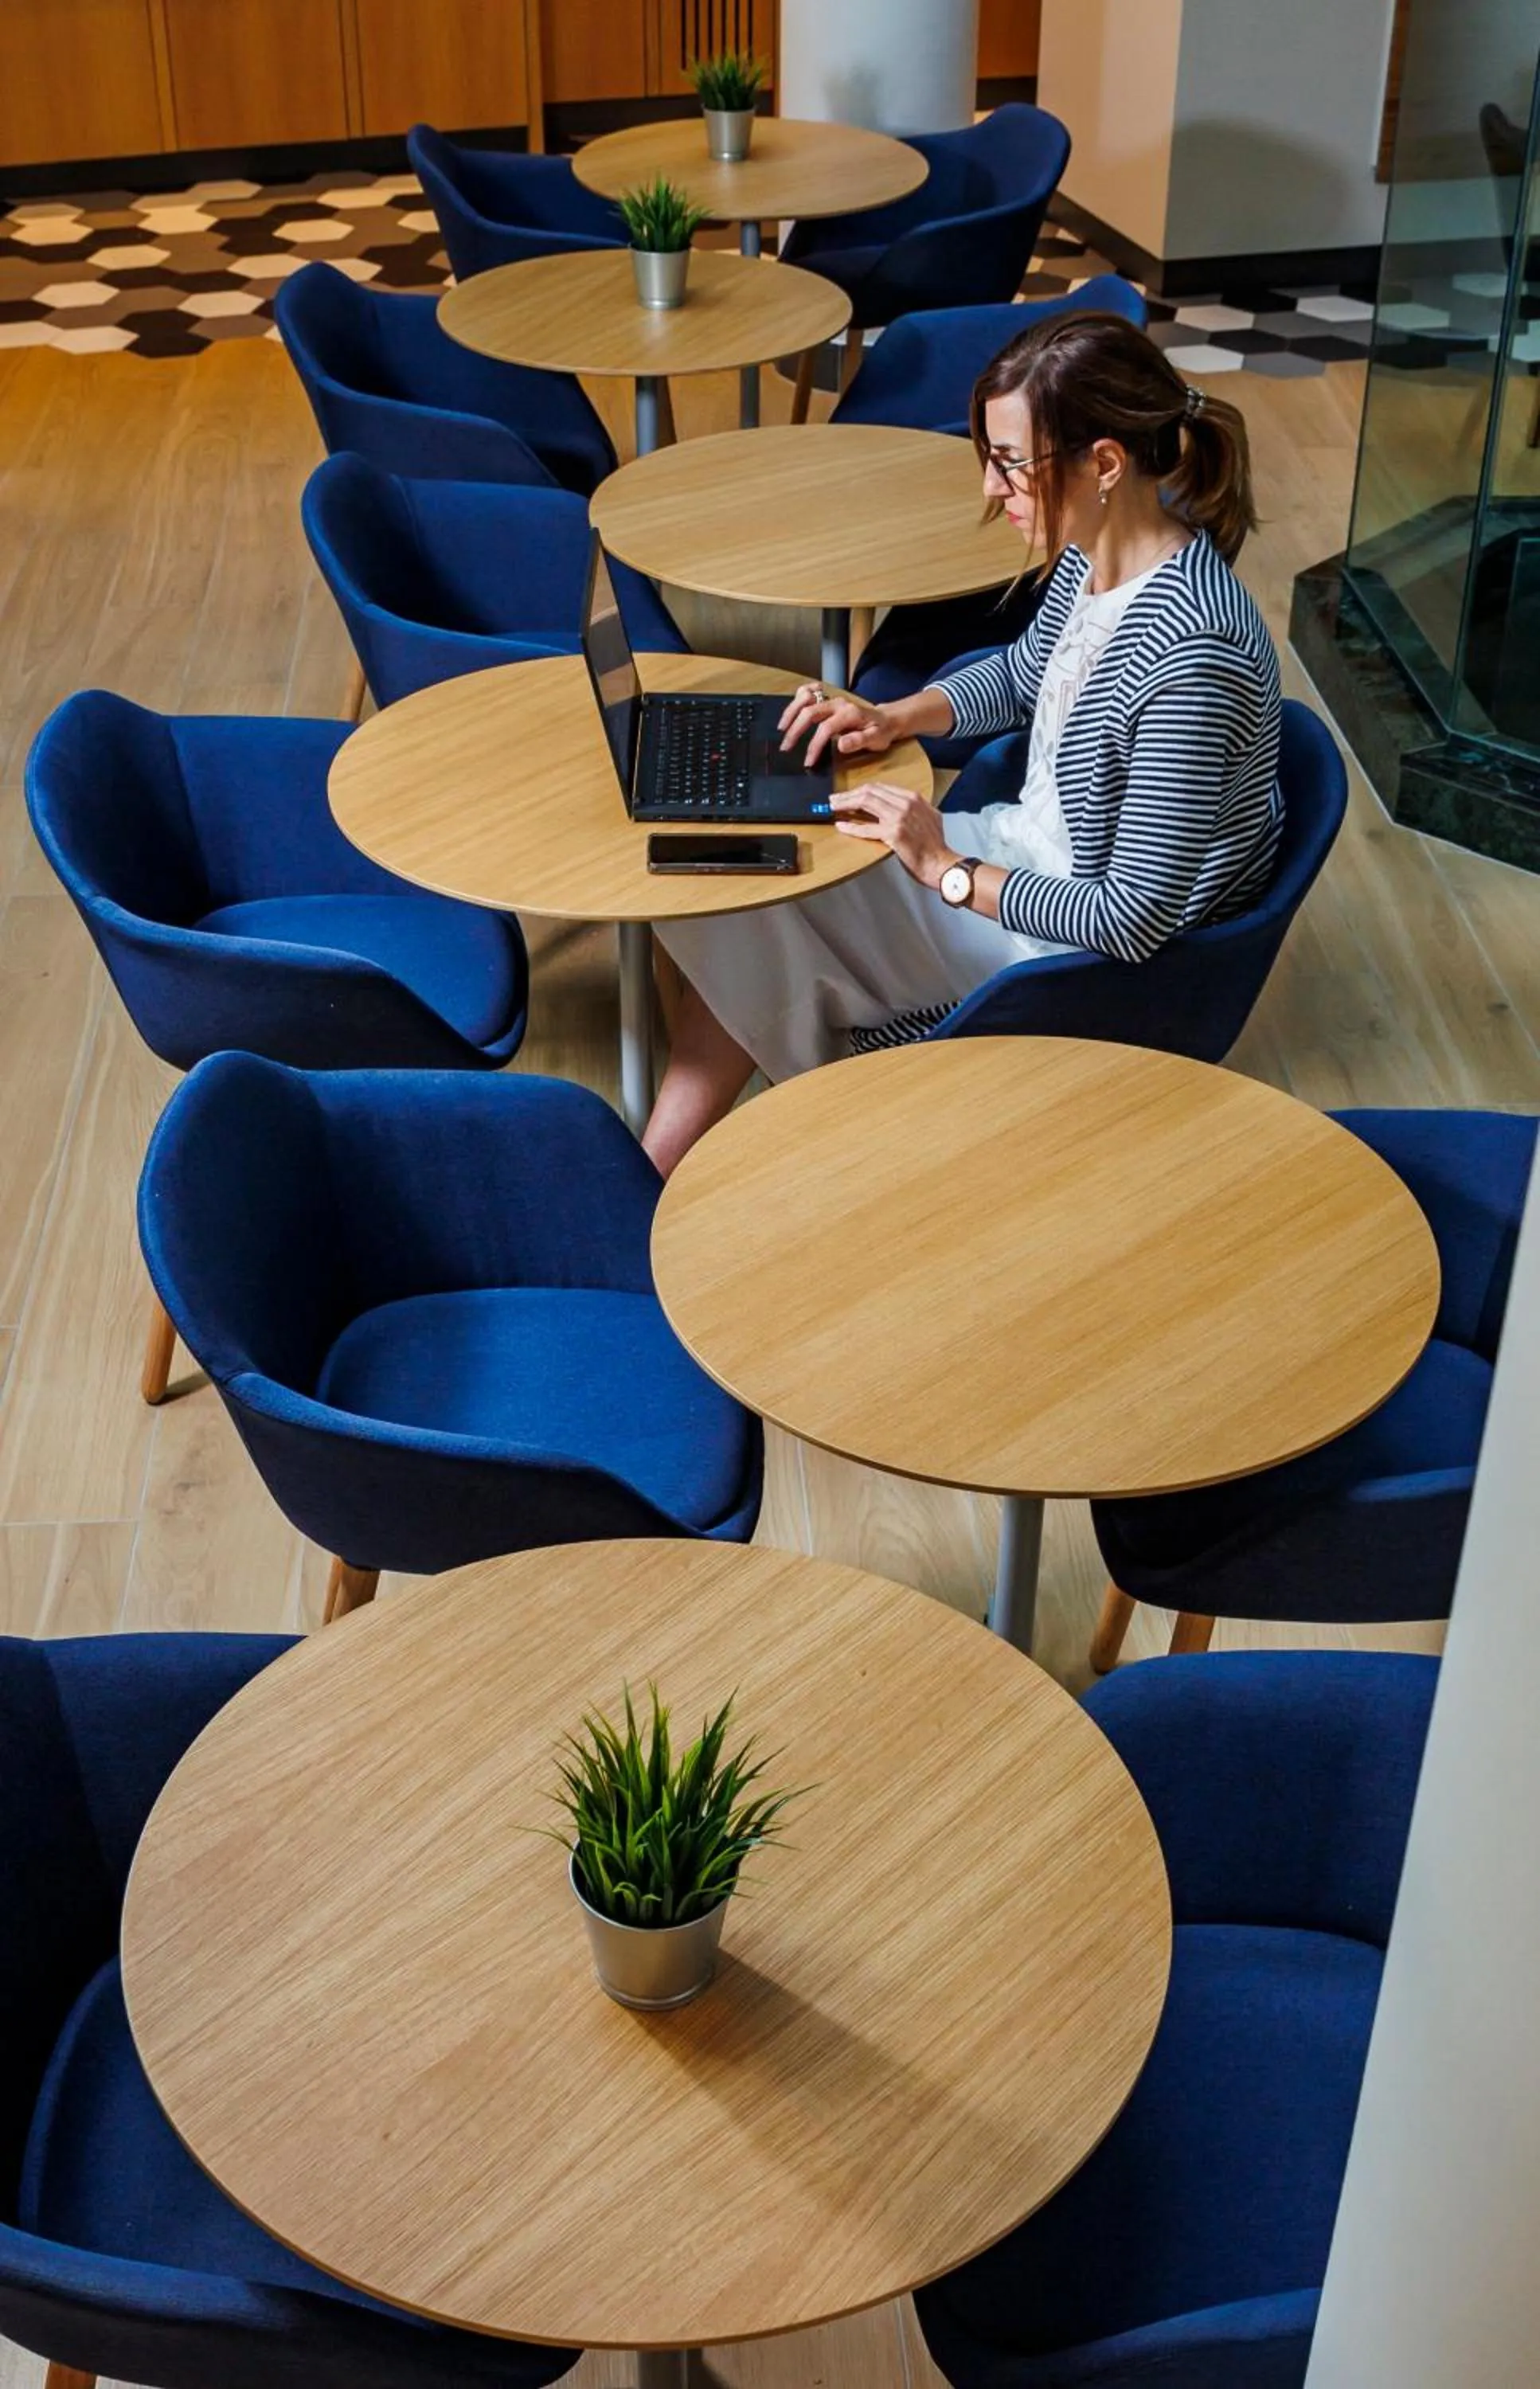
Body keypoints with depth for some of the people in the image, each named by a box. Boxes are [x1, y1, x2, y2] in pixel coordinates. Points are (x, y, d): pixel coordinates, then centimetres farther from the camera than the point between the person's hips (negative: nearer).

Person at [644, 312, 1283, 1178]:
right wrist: (899, 717, 0)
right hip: (1025, 847, 9)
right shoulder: (1094, 555, -6)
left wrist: (947, 870, -21)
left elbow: (1138, 921, -29)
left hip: (1091, 953, -9)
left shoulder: (1191, 653, -33)